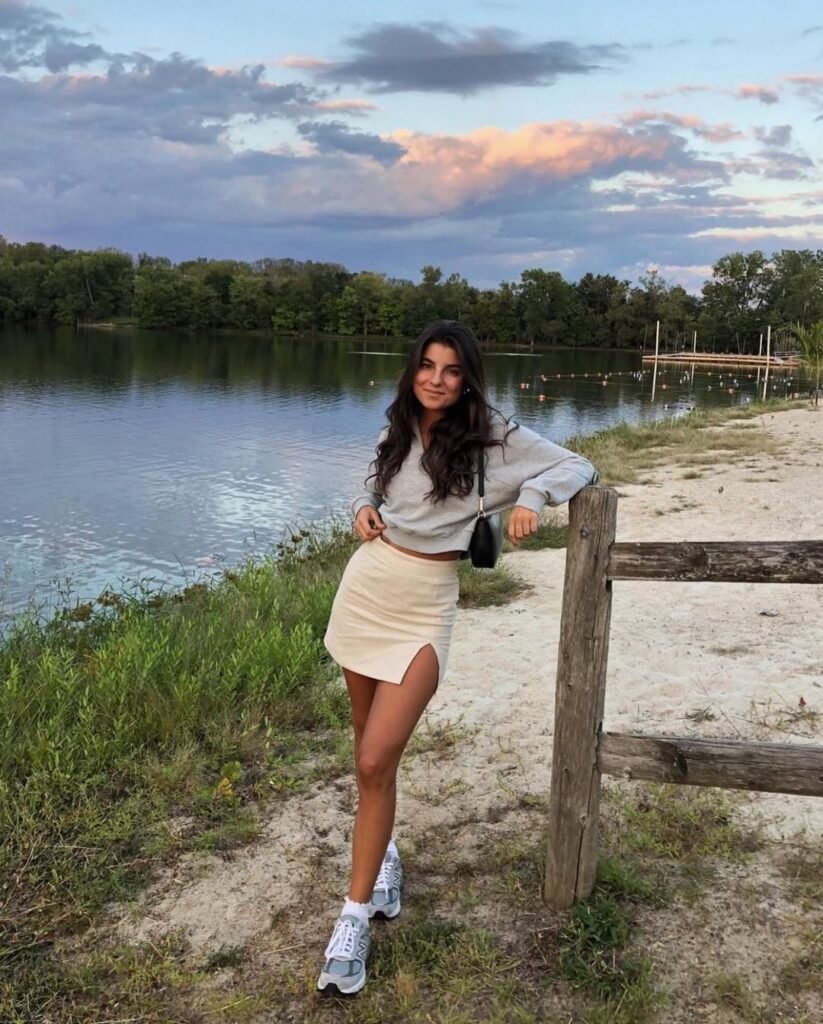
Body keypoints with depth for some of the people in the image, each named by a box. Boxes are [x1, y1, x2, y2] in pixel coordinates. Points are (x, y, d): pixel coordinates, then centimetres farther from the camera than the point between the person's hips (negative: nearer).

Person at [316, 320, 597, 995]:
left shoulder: (492, 436, -6)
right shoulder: (400, 428, 7)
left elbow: (579, 467, -3)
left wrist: (533, 494, -22)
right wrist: (364, 507, 0)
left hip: (425, 605, -5)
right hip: (367, 584, 5)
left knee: (377, 761, -12)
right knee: (370, 745, 15)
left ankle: (356, 915, 2)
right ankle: (382, 848, 40)